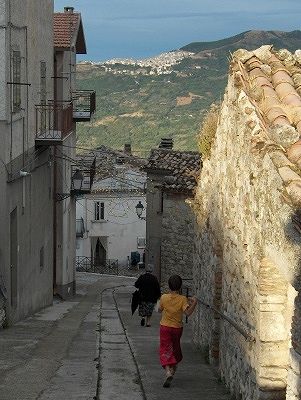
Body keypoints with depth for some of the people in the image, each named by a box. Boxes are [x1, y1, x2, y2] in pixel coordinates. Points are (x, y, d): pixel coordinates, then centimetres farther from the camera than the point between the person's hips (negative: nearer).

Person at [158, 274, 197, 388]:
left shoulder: (164, 298, -10)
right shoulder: (182, 299, -13)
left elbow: (160, 309, 6)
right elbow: (187, 312, -25)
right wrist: (193, 303, -15)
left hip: (165, 327, -1)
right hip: (177, 328, 1)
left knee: (165, 350, -3)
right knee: (175, 348, 23)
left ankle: (168, 371, -25)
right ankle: (173, 368, 36)